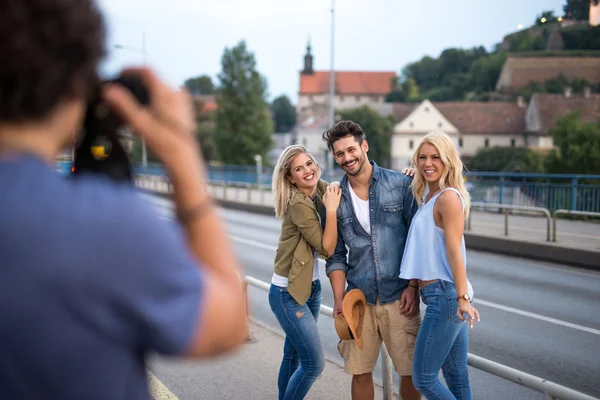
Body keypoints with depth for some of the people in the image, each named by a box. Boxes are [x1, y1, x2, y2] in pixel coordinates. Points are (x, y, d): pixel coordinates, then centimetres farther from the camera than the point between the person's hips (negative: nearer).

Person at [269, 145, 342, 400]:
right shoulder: (298, 204, -21)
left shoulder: (321, 190, 2)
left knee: (294, 357, 18)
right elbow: (327, 248, -21)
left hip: (310, 287, 8)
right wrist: (331, 208, -24)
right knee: (314, 364, -7)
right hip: (288, 293, -8)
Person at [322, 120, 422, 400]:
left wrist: (413, 286, -7)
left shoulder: (400, 184, -2)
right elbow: (336, 255, 8)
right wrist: (338, 300, -2)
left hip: (399, 296, -2)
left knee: (410, 369, 2)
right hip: (359, 299, 2)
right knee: (360, 372, 6)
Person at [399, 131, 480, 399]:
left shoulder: (448, 197, -12)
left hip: (445, 296, -10)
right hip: (443, 296, 10)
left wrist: (462, 298, -24)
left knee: (423, 378, -5)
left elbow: (454, 251, -19)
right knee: (456, 377, 14)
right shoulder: (429, 197, 16)